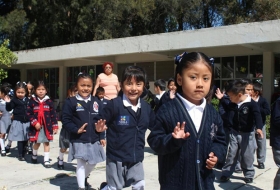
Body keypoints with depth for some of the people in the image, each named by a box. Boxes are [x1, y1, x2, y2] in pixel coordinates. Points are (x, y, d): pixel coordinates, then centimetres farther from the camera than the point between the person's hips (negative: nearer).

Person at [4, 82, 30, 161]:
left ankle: (23, 153, 30)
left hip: (27, 122, 4)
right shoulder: (14, 100, -5)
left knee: (25, 139, 12)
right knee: (20, 140, -1)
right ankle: (20, 155, 9)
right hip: (18, 122, -4)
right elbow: (8, 109, -10)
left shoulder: (28, 100, 6)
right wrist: (8, 103, -24)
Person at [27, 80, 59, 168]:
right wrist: (35, 123, -16)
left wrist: (55, 126, -2)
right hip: (36, 126, 0)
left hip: (47, 126, 0)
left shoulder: (49, 101, -1)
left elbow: (53, 114, 0)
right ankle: (34, 155, 43)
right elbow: (29, 113, -6)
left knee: (46, 143, 4)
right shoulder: (32, 101, -3)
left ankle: (46, 160, 13)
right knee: (37, 143, 14)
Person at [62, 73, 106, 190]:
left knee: (93, 162, 18)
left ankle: (84, 177, 47)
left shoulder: (96, 102, 3)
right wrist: (76, 130, -21)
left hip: (94, 140, 5)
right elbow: (65, 120, -9)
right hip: (79, 140, -4)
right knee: (81, 164, 1)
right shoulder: (71, 102, -8)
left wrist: (102, 137, 4)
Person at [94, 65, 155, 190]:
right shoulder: (115, 104, -17)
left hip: (136, 158, 5)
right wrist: (99, 128, -35)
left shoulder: (146, 107, -1)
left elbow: (155, 125, 13)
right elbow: (98, 122, -14)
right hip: (116, 157, -4)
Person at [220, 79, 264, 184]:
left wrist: (259, 127, -48)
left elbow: (257, 116, -32)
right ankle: (226, 173, 18)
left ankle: (249, 175, 27)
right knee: (231, 154, 10)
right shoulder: (235, 103, -2)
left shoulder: (252, 104, -19)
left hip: (247, 134, -4)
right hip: (234, 133, 4)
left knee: (247, 156, 8)